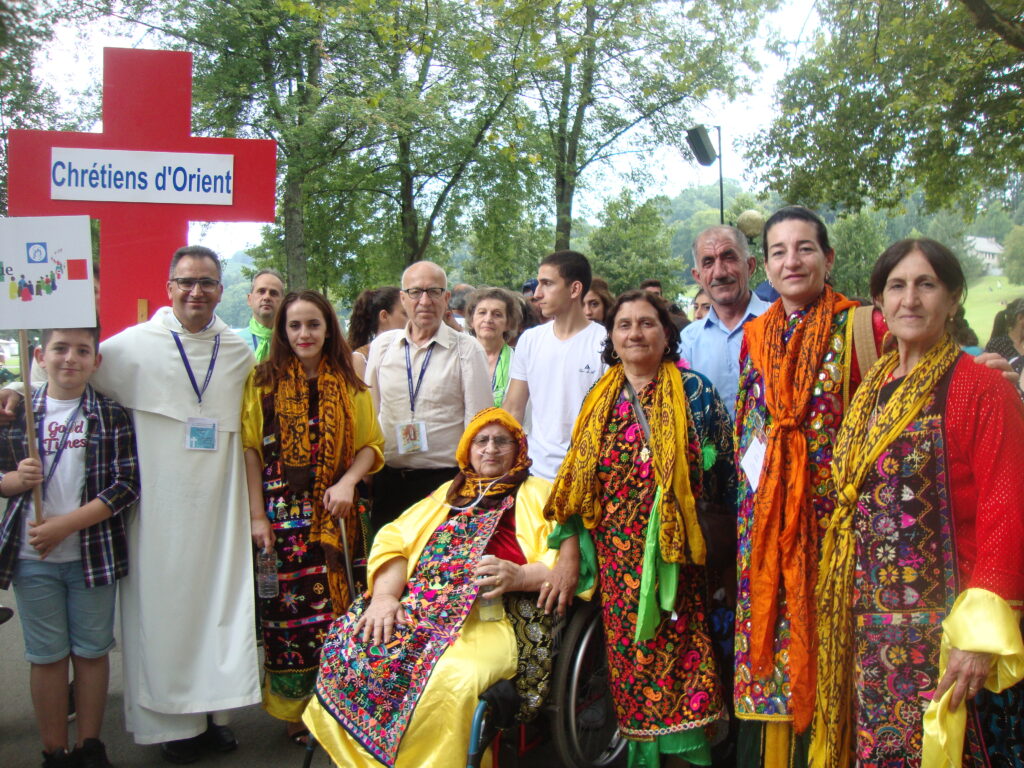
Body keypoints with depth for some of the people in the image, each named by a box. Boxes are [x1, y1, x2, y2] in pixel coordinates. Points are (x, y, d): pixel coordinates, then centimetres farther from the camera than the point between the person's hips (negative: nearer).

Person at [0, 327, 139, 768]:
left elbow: (126, 485, -9)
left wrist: (64, 525, -16)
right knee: (46, 656, 10)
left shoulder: (113, 415, -3)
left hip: (93, 554, -1)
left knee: (92, 651, 10)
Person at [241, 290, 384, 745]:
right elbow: (251, 448, -1)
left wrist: (349, 481, -11)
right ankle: (294, 712, 13)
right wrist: (257, 514, -7)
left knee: (334, 608, 0)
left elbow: (371, 444, 7)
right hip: (281, 515, -1)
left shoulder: (348, 384, 9)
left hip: (333, 515, 1)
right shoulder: (264, 381, 3)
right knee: (286, 609, -1)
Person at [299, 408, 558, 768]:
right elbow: (394, 541, 16)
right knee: (351, 651, -21)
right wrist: (385, 596, -3)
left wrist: (519, 576, -18)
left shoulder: (539, 494, 16)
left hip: (494, 617, -4)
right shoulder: (448, 494, 28)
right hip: (421, 610, 5)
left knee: (450, 678, -35)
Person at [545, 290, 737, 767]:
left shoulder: (693, 391, 1)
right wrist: (571, 549, 5)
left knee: (675, 648, -5)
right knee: (626, 653, 6)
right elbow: (576, 481, 11)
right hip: (615, 553, 3)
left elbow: (723, 470, 2)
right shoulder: (601, 398, 10)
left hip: (671, 553, -3)